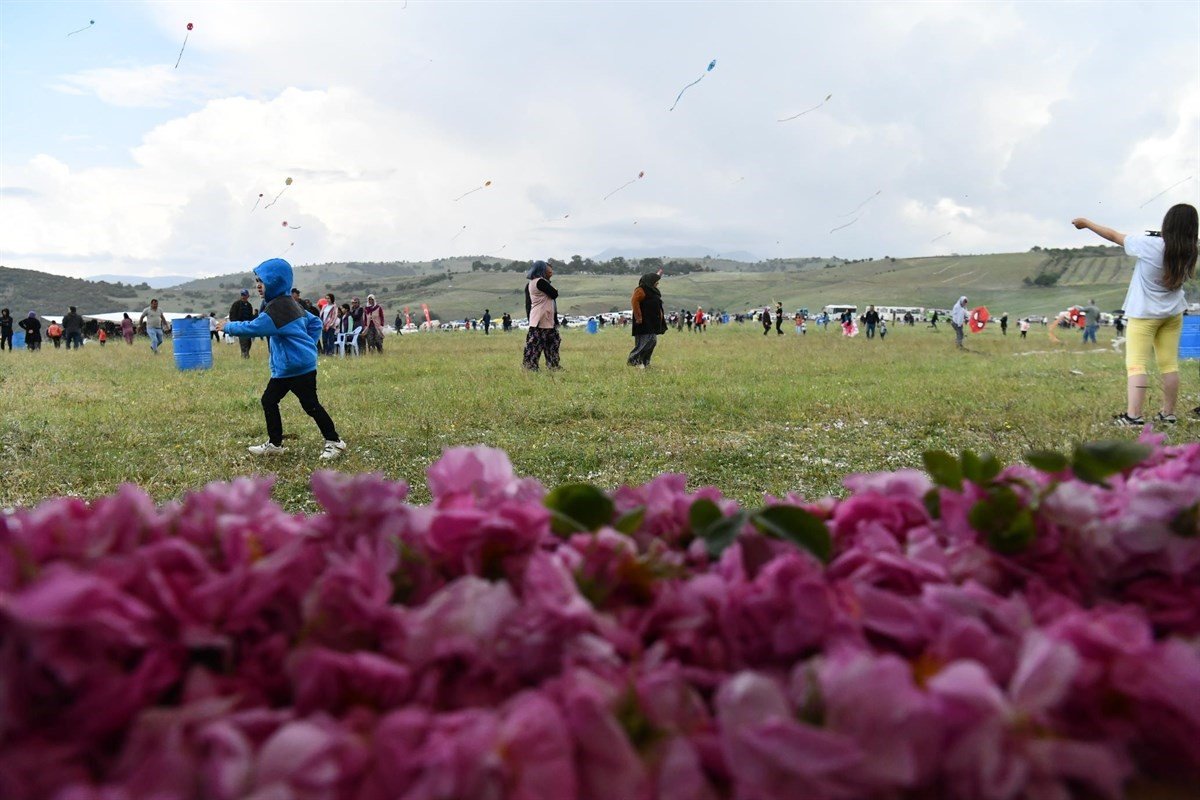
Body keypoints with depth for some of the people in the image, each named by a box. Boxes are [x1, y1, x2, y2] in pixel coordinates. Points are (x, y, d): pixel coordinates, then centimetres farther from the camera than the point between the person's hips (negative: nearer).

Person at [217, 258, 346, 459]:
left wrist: (228, 326, -3)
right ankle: (275, 443, 19)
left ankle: (334, 441, 8)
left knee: (310, 405, -3)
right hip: (284, 368, 10)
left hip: (300, 368, -10)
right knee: (268, 400, 12)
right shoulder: (292, 303, 13)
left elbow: (253, 328, -17)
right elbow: (314, 323, 20)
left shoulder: (276, 309, -19)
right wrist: (308, 344, 17)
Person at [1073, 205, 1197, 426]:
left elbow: (1114, 236, -10)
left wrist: (1086, 223, 3)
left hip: (1144, 314, -5)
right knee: (1169, 364, 10)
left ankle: (1133, 416, -19)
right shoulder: (1188, 253, -6)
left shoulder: (1148, 244, -20)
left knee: (1136, 364, -8)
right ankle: (1168, 414, 16)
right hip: (1173, 314, 5)